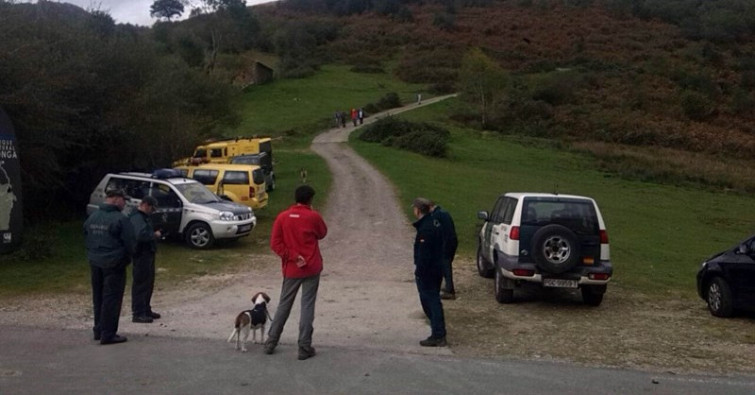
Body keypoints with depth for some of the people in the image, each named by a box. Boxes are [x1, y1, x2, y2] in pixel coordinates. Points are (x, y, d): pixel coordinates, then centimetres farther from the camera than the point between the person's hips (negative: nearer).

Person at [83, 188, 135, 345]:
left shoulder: (92, 217, 7)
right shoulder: (120, 219, -17)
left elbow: (86, 240, 14)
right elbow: (130, 244, -15)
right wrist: (127, 257, 3)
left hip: (95, 263, 7)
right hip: (113, 264, -7)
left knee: (98, 298, 17)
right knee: (112, 299, -1)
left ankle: (98, 330, 27)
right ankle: (108, 334, 1)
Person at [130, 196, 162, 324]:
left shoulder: (144, 217, 16)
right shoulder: (136, 217, -18)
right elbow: (141, 235, -32)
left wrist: (156, 233, 10)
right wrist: (155, 235, -19)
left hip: (148, 253, 11)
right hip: (141, 255, -11)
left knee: (149, 284, 17)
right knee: (140, 284, -6)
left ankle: (146, 310, 27)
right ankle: (138, 314, -1)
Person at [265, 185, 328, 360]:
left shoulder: (282, 217, -1)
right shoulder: (313, 216, -8)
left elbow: (275, 243, -6)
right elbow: (322, 234, 10)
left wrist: (293, 257, -8)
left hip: (291, 269, 3)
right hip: (311, 268, -3)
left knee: (284, 305, 15)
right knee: (307, 306, 1)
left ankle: (271, 342, 20)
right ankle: (304, 347, 2)